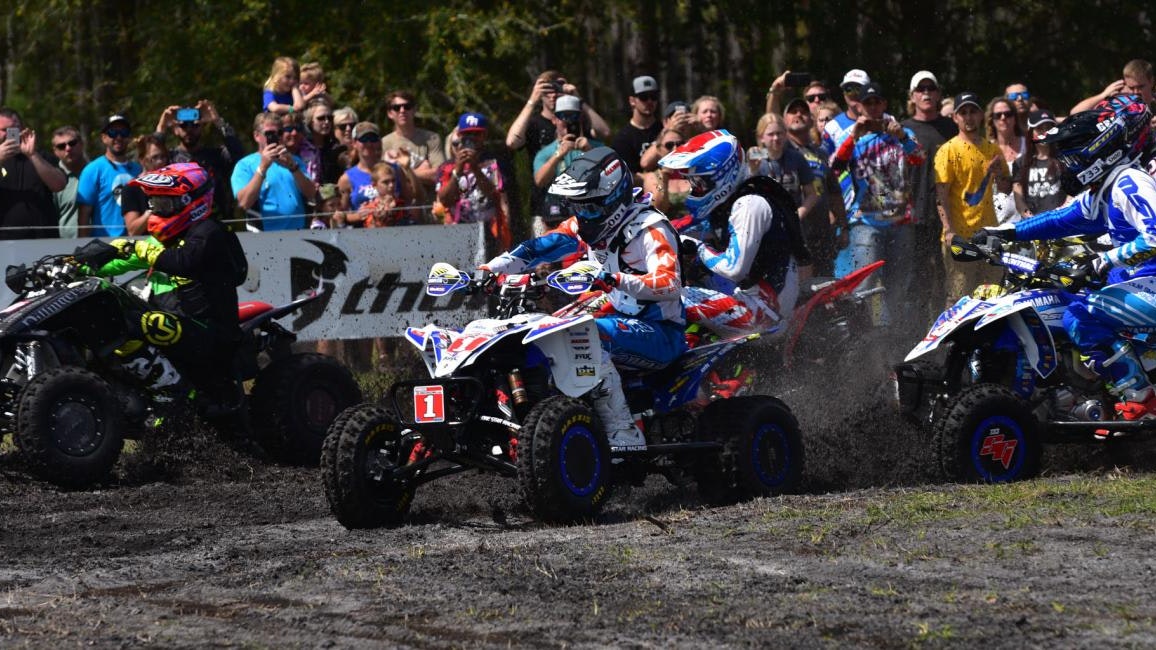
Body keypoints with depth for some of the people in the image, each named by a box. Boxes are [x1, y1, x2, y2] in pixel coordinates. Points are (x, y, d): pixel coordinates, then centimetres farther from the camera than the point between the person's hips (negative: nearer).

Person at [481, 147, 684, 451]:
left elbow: (670, 284, -30)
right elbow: (537, 249, 5)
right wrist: (486, 271, -9)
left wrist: (617, 280, -46)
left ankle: (624, 437, -36)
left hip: (661, 333, -9)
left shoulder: (651, 228, -16)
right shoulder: (587, 224, 9)